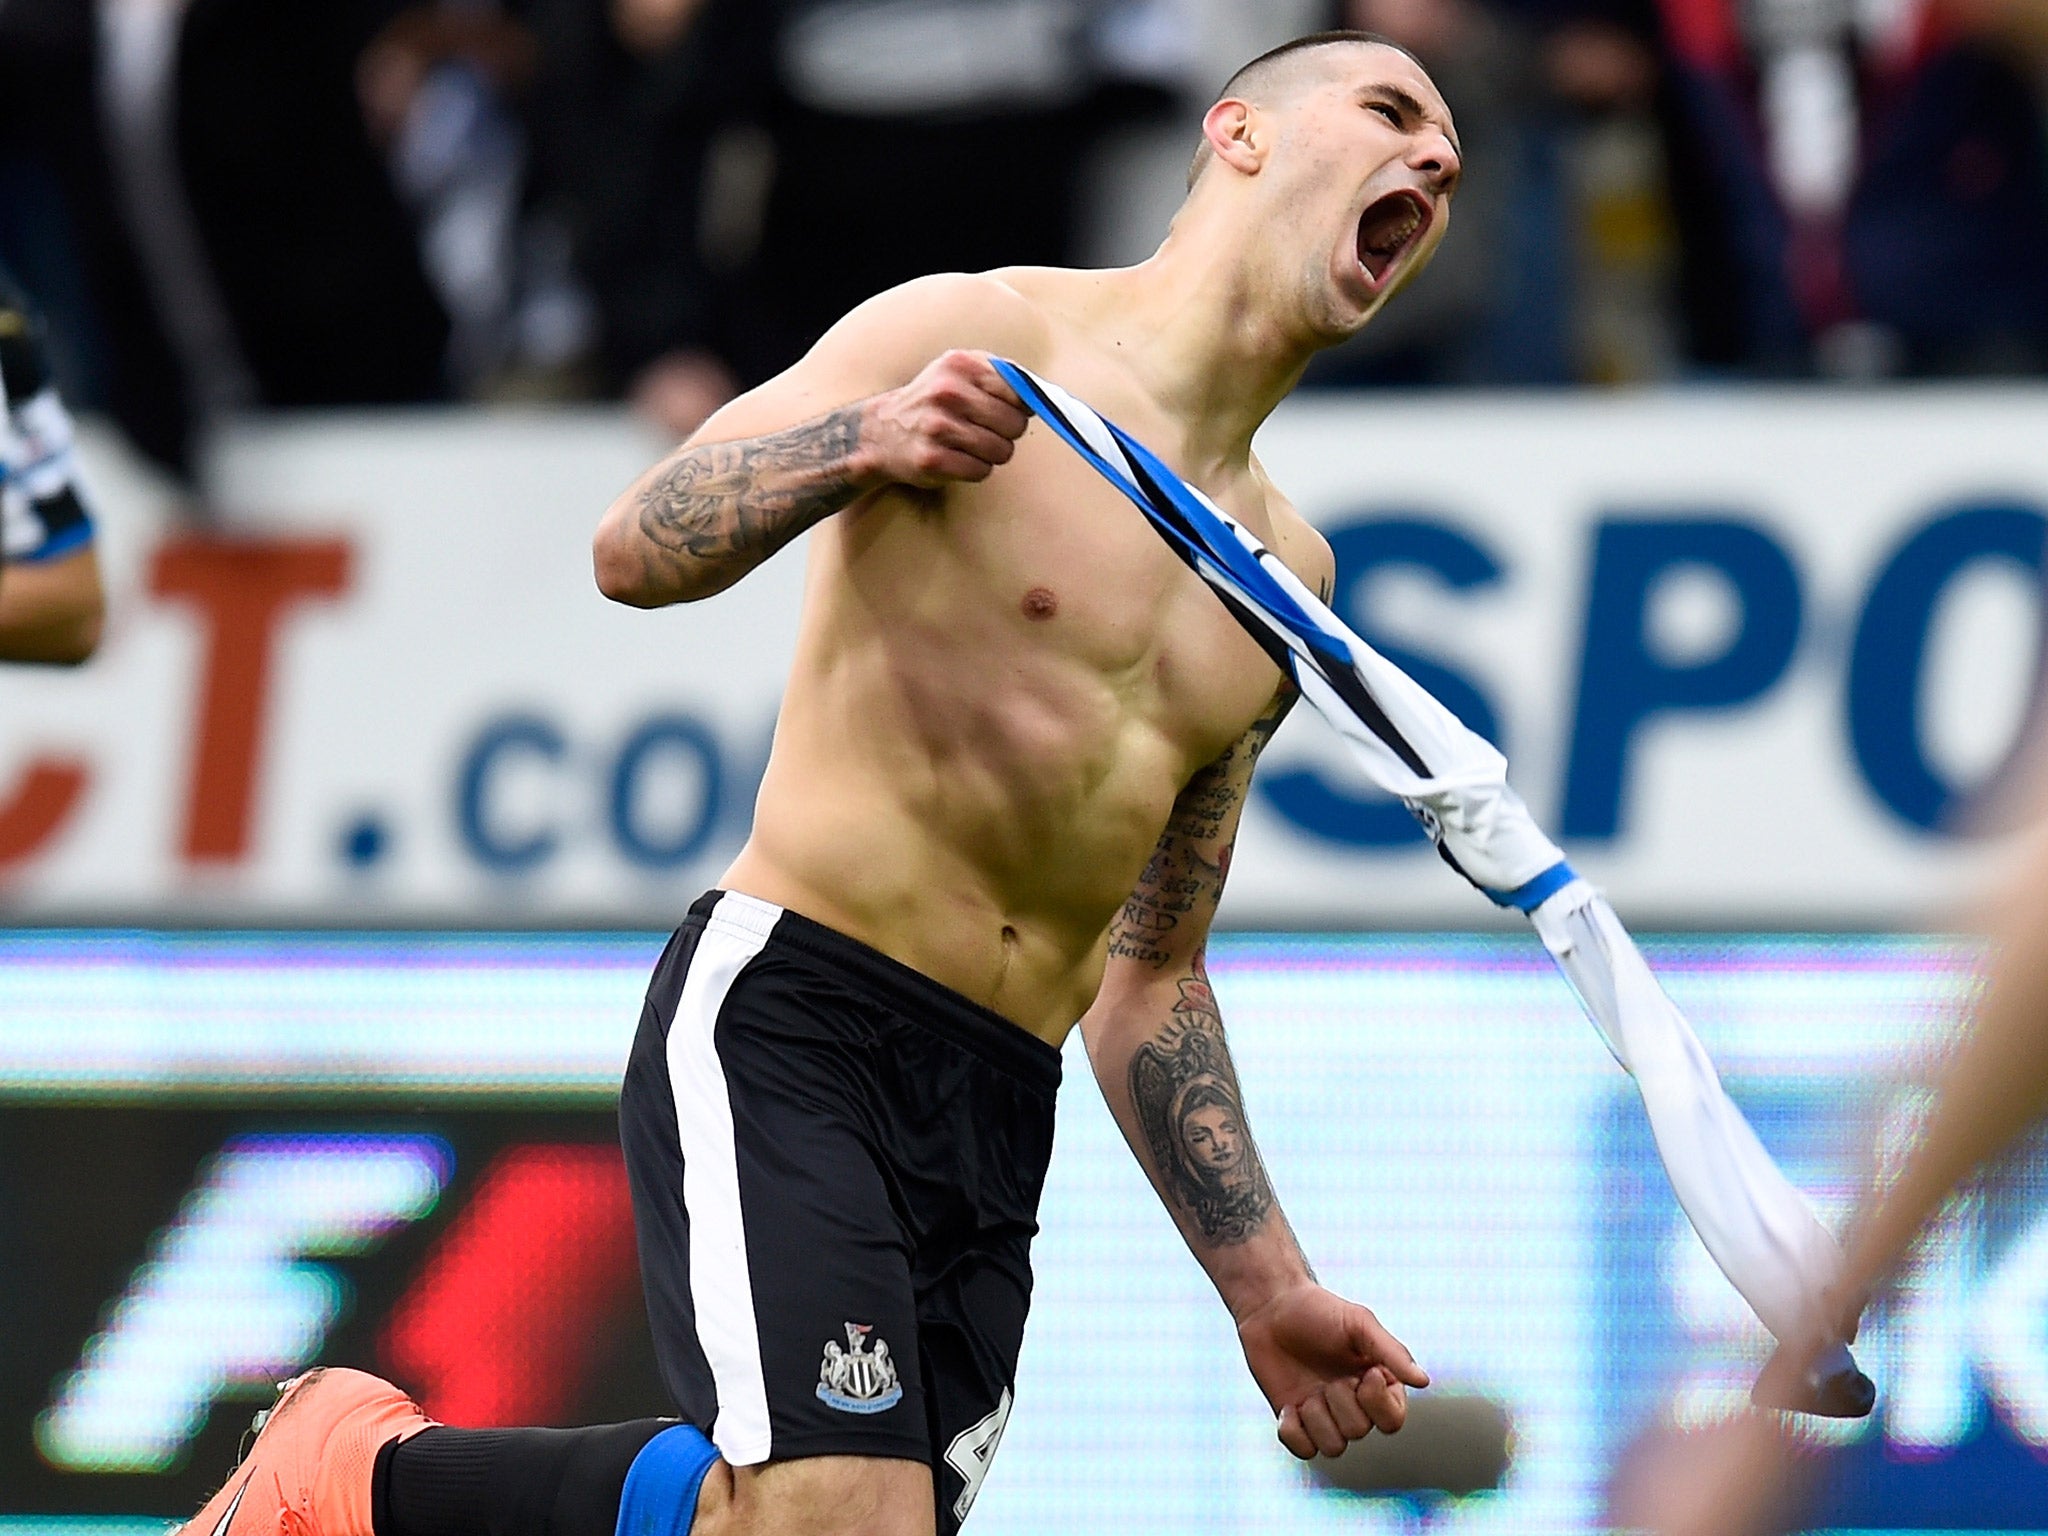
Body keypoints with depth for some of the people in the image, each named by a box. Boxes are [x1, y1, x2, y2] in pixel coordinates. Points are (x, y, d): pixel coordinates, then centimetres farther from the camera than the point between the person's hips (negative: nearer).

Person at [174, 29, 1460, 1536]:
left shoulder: (1286, 578, 18)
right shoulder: (982, 334, -1)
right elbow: (637, 548, -9)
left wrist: (1267, 1292, 18)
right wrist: (864, 444, -28)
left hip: (997, 1125, 7)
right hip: (791, 1025, -7)